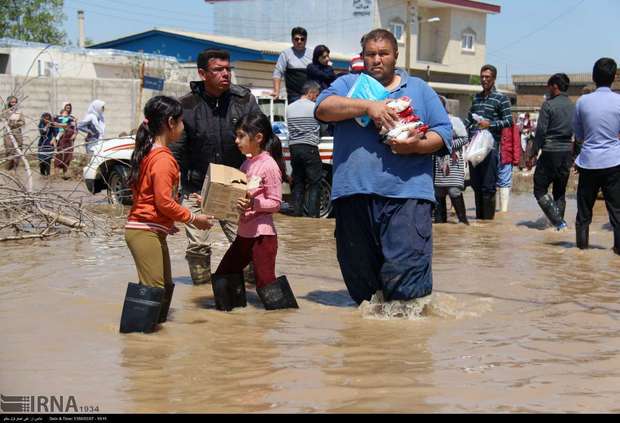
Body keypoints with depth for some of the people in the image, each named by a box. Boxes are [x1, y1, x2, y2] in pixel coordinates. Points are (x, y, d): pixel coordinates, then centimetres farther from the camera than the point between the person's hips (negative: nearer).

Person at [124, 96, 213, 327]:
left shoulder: (149, 153, 14)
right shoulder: (163, 158, -16)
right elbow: (164, 202, -20)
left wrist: (167, 222, 21)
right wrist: (193, 219, -10)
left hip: (152, 230, 10)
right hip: (146, 232, -10)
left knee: (165, 286, 16)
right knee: (154, 289, -10)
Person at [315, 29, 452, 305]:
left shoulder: (419, 89, 18)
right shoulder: (347, 84, 16)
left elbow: (444, 133, 11)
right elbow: (323, 108, -5)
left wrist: (418, 145, -10)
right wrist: (367, 105, -16)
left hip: (407, 193, -1)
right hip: (355, 192, 1)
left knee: (405, 275, -13)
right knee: (358, 271, 9)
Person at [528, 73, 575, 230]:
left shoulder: (548, 105, -8)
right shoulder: (574, 107, 9)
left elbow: (540, 132, -11)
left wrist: (533, 154, -6)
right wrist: (576, 156, 19)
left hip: (550, 152, -6)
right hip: (567, 153, 6)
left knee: (540, 189, 0)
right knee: (560, 192, 14)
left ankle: (558, 222, -12)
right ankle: (559, 221, 14)